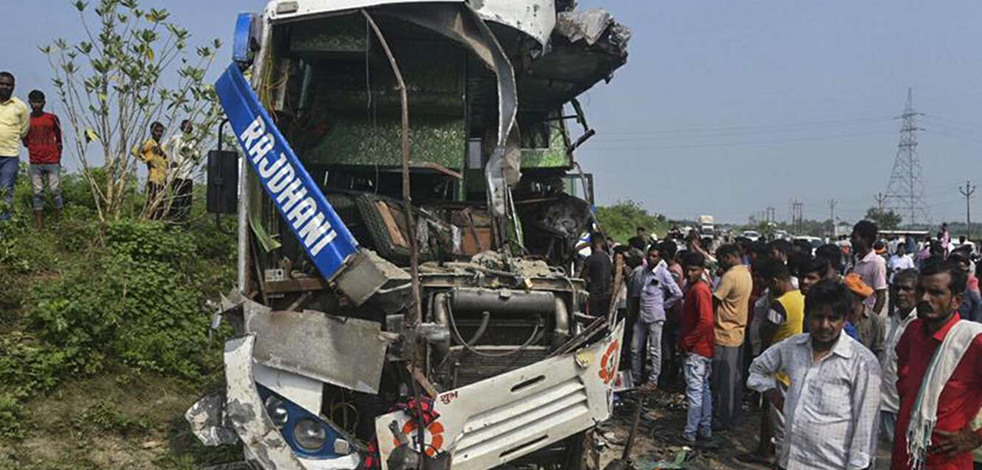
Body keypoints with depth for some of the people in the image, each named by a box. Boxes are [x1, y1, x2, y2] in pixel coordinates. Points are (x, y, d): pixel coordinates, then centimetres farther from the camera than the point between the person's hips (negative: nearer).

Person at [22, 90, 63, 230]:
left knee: (55, 192, -2)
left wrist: (58, 158, 7)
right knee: (37, 194, 0)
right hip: (35, 164, 1)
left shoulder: (52, 118, 3)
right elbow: (25, 142, 15)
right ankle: (40, 226, 2)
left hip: (52, 162, -1)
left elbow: (59, 140, 10)